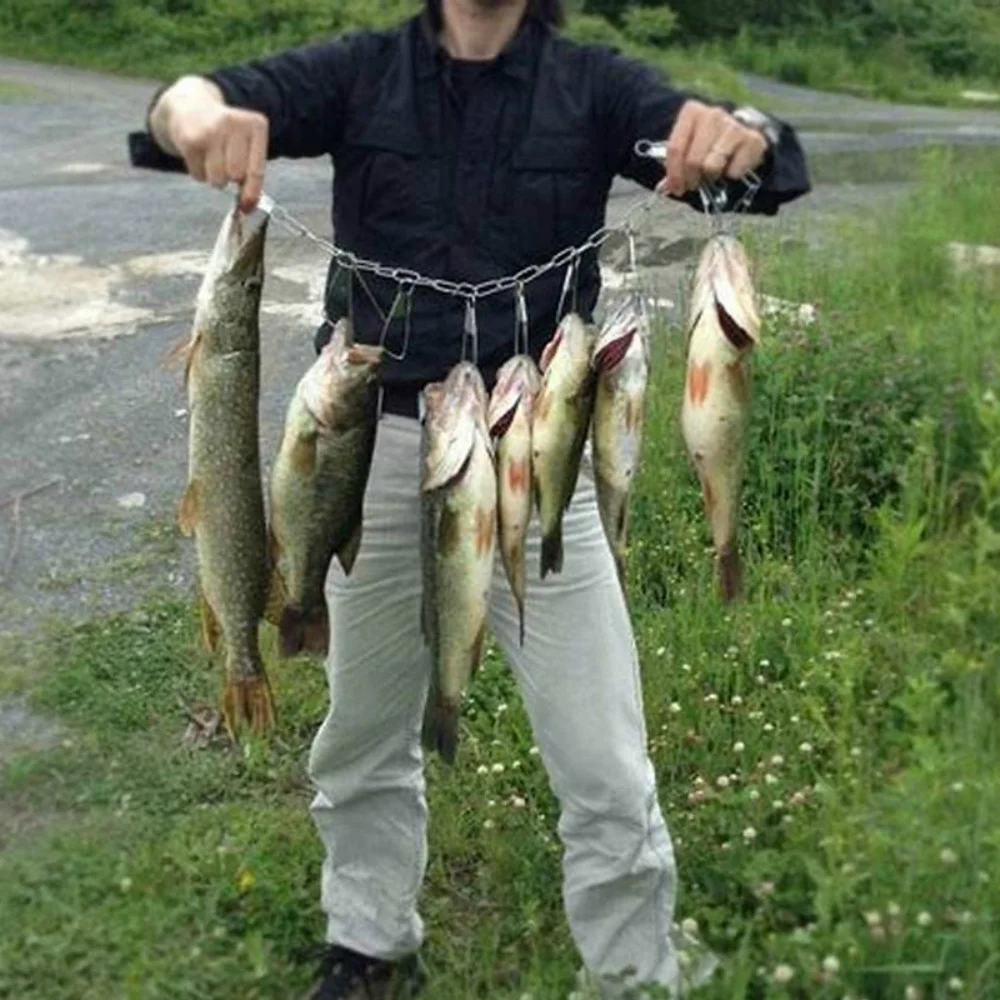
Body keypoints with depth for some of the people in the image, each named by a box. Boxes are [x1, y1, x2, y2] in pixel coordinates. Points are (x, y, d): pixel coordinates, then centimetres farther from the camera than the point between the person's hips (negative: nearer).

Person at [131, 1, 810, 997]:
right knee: (362, 743, 19)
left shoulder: (594, 84, -1)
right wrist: (198, 110, -39)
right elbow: (190, 104, -13)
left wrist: (742, 133, -40)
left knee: (606, 774, 0)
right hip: (379, 450, 2)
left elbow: (770, 170, -15)